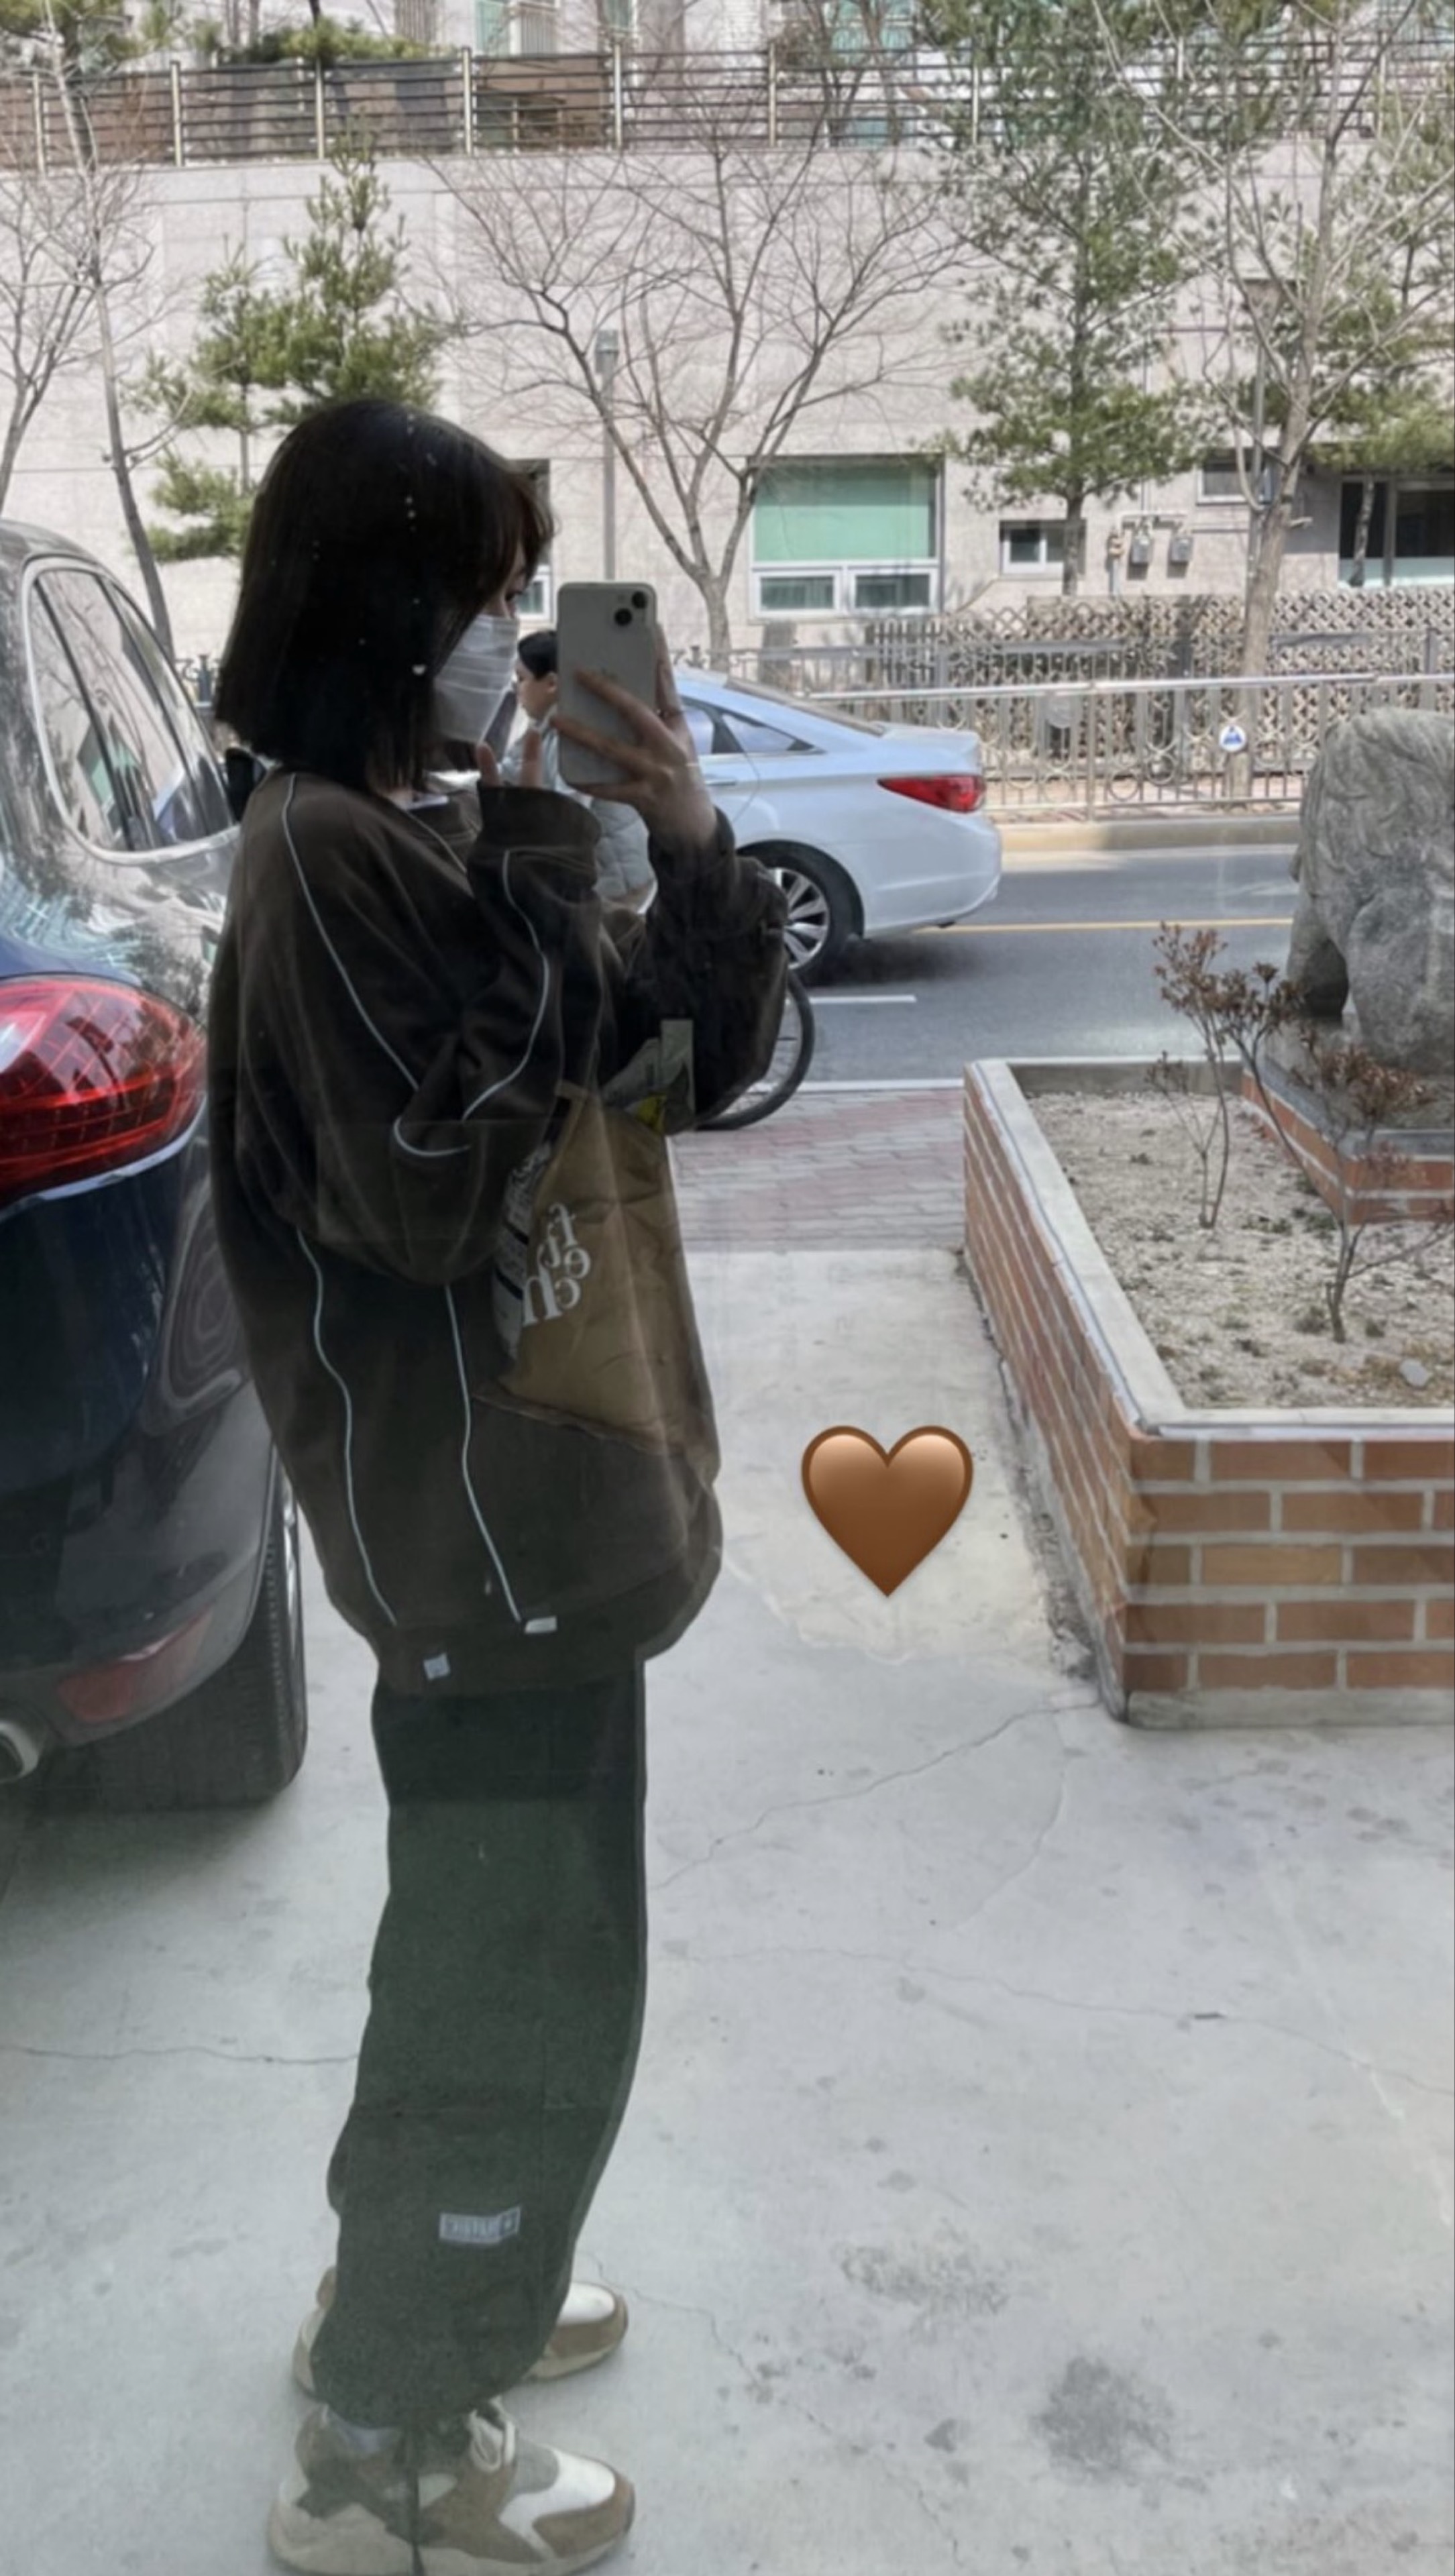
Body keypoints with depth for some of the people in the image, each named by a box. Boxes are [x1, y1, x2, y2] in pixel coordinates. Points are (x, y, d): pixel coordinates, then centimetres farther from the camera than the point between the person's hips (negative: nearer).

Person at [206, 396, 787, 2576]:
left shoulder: (454, 836, 10)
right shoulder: (325, 856, -16)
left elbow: (707, 1059, 9)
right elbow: (431, 1188, -24)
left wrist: (687, 842, -6)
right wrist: (549, 903, -19)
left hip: (551, 1495, 9)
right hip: (481, 1522, -9)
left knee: (504, 1949, 23)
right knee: (528, 1991, 4)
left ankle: (423, 2287, 45)